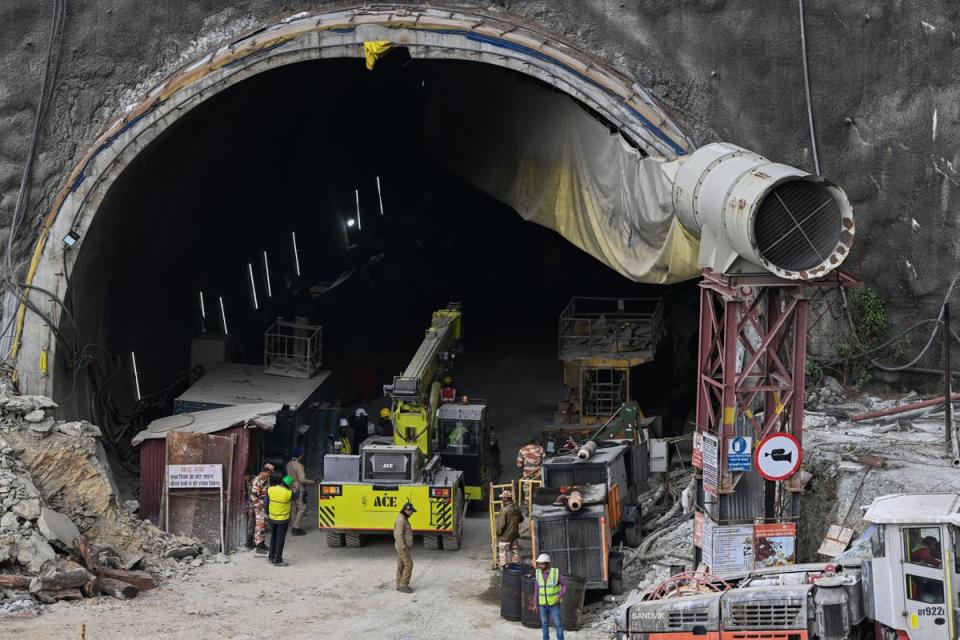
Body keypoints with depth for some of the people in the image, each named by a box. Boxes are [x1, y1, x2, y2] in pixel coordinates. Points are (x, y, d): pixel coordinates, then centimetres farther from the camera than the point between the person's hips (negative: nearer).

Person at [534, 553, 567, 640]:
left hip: (554, 603, -3)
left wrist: (560, 596, -24)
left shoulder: (556, 572, -19)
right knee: (544, 623, 9)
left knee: (558, 624, 0)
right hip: (543, 603, 3)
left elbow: (564, 585, -9)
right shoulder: (539, 573, -7)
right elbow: (537, 589, 2)